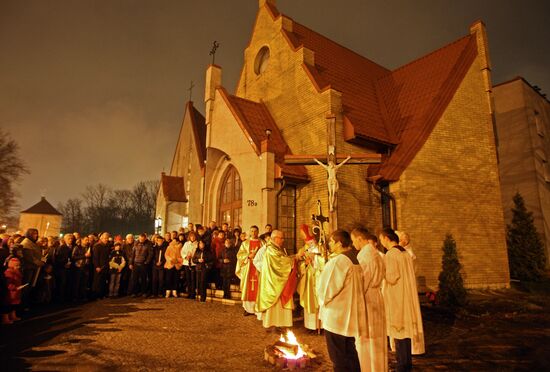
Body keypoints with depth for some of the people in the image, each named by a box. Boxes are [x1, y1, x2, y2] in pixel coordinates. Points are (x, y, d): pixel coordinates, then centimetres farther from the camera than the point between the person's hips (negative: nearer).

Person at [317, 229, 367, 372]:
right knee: (351, 353, 20)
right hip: (352, 315, 8)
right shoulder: (355, 259, 2)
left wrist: (322, 300, 3)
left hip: (336, 316, -8)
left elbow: (327, 288, -18)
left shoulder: (337, 261, -23)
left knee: (339, 358, 8)